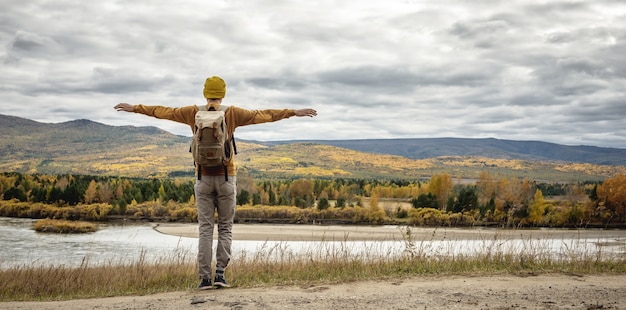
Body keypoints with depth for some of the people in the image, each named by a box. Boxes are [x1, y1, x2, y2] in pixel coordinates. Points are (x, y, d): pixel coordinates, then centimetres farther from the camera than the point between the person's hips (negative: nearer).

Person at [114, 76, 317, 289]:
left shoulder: (193, 113, 2)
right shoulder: (232, 113, -3)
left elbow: (163, 111, 12)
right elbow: (262, 115, -2)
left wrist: (134, 108, 25)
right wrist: (294, 113, 4)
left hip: (203, 178, 1)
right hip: (226, 178, -1)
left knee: (205, 229, 4)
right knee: (225, 228, 8)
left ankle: (205, 278, -2)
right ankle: (220, 273, -4)